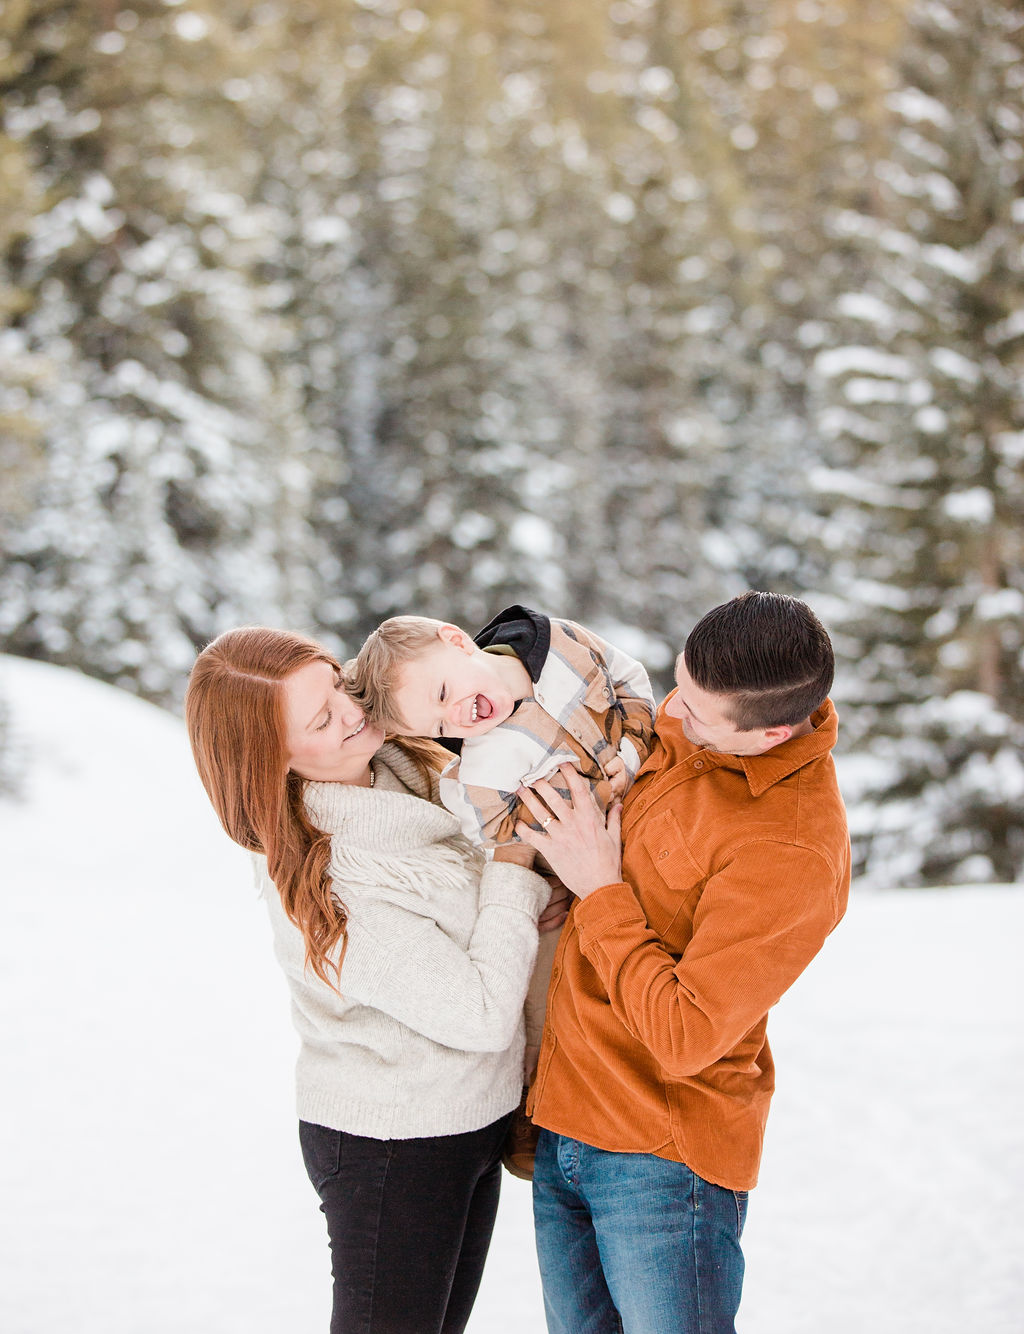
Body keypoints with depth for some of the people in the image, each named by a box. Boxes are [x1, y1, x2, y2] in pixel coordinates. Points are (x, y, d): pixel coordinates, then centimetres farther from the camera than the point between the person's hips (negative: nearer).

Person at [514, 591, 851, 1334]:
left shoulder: (794, 853, -25)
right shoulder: (682, 725, 0)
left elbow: (684, 1036, -24)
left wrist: (599, 891, -18)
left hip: (664, 1160, -8)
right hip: (562, 1128, 8)